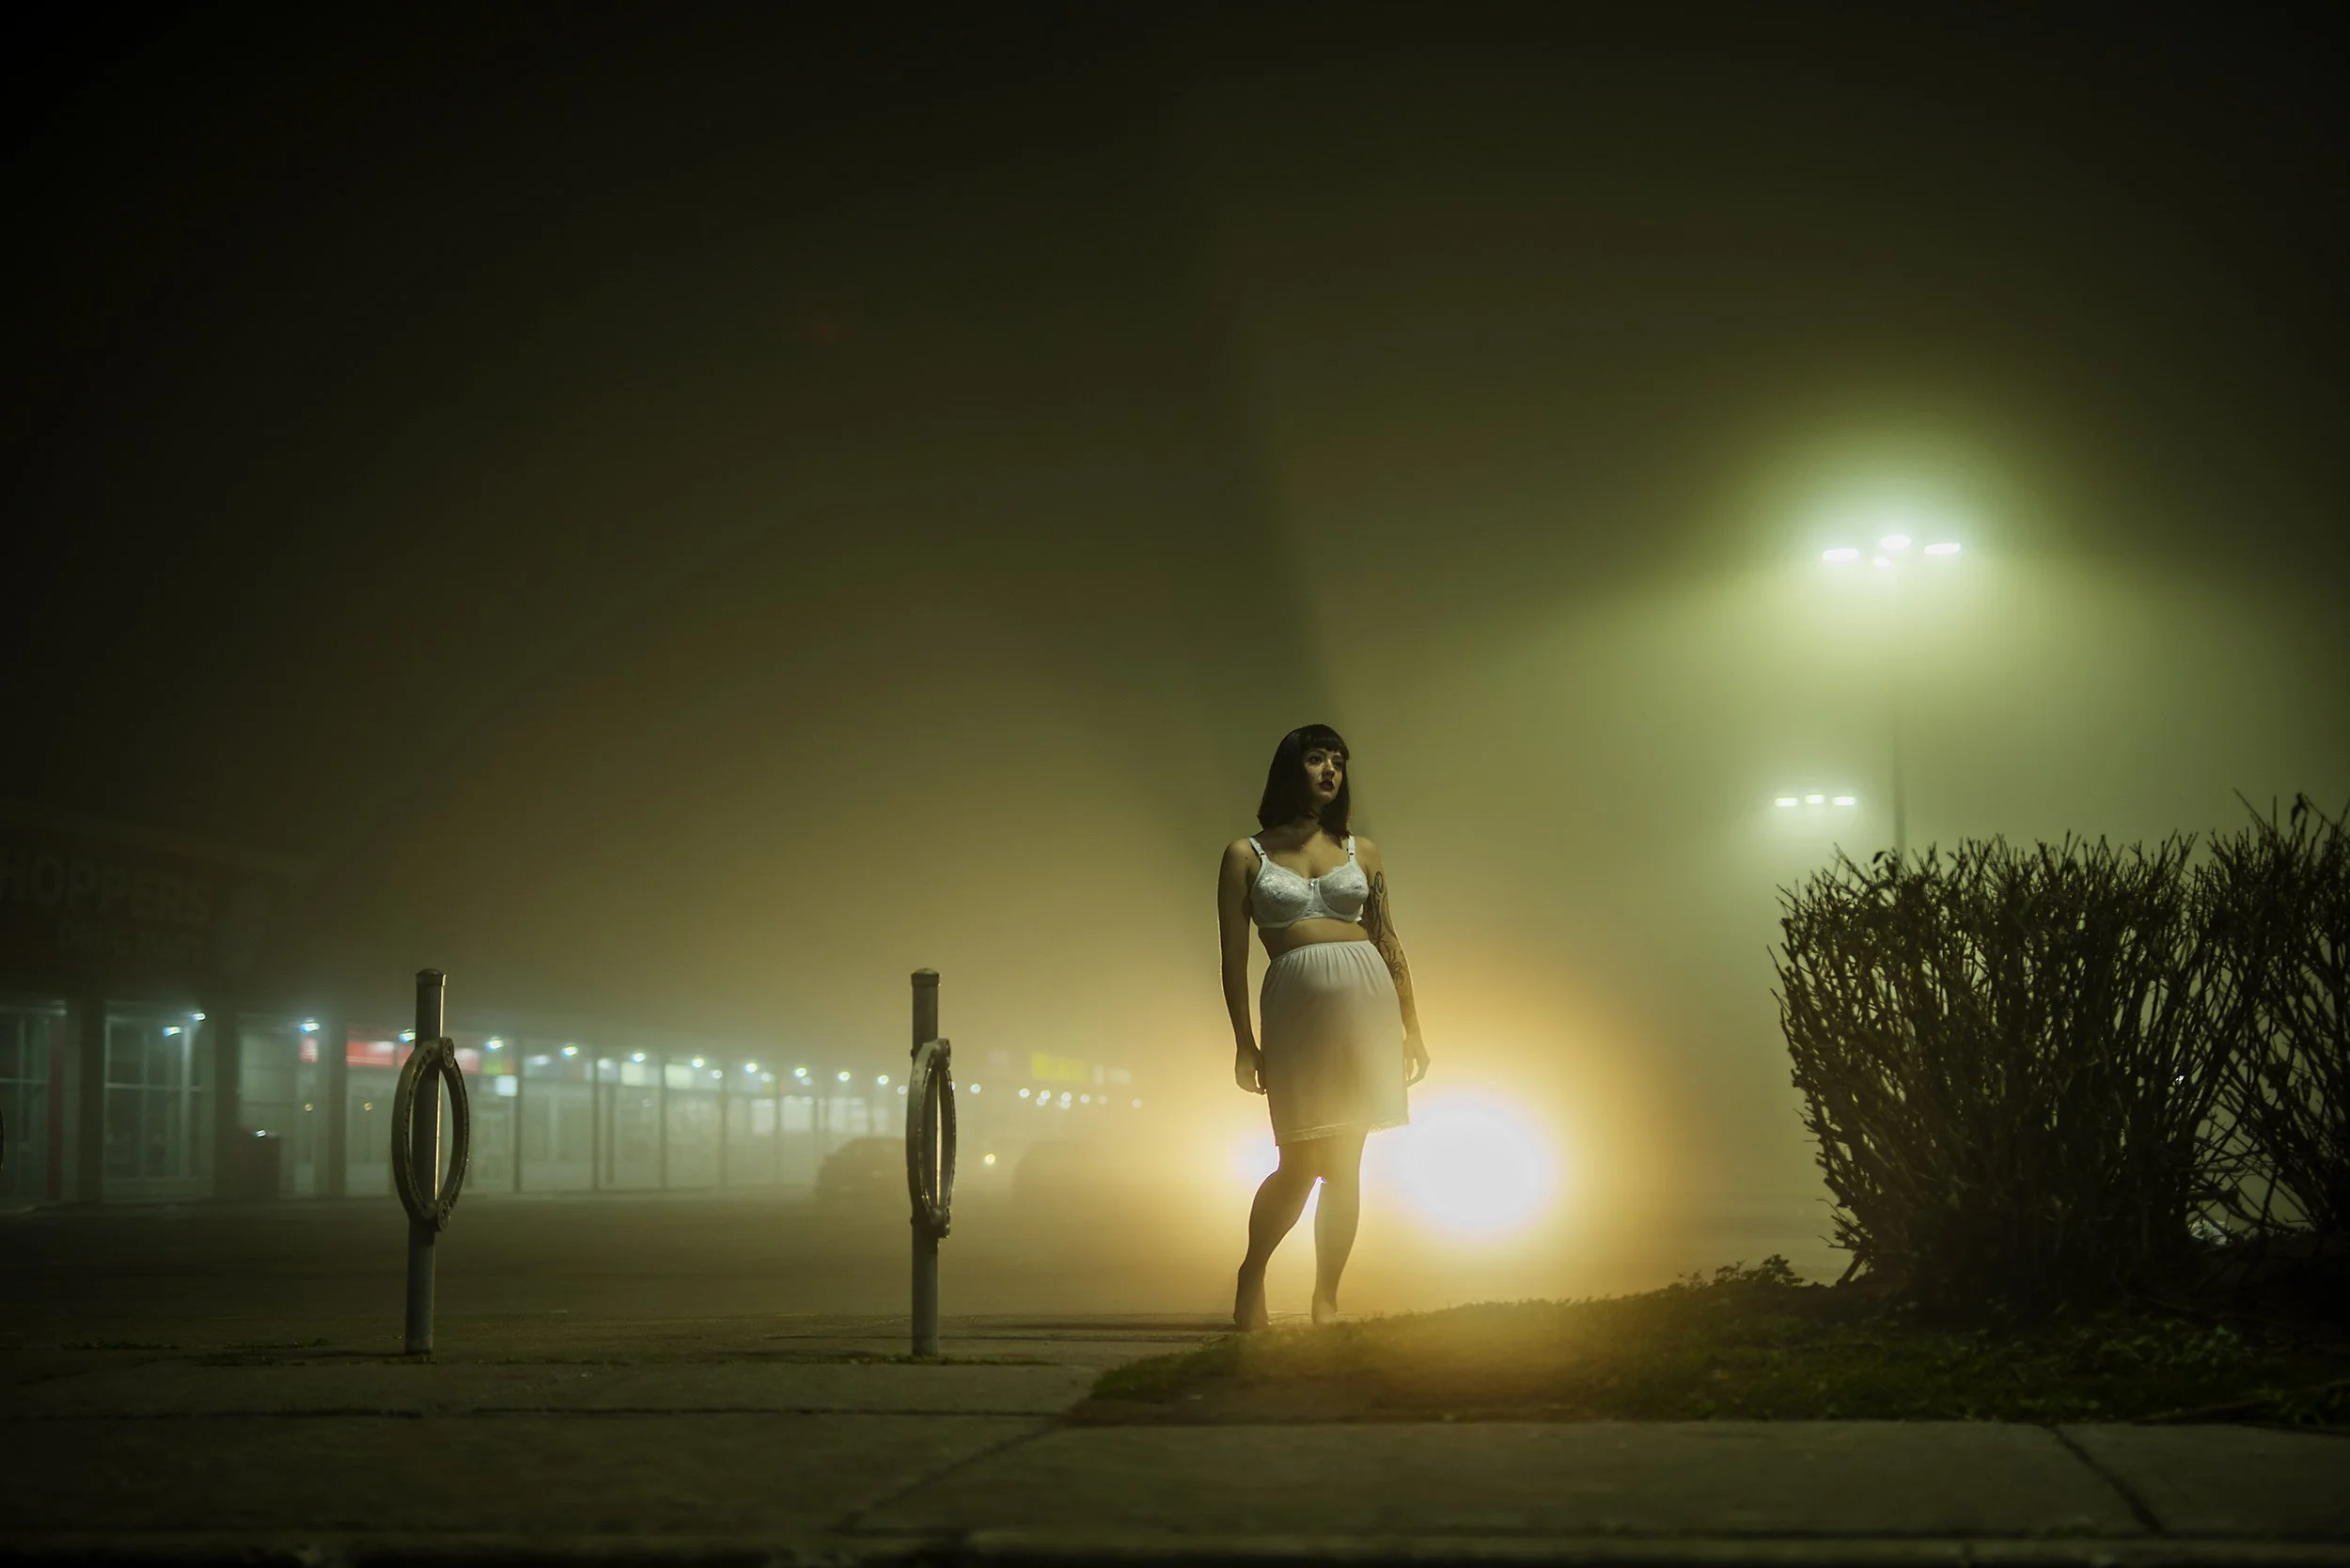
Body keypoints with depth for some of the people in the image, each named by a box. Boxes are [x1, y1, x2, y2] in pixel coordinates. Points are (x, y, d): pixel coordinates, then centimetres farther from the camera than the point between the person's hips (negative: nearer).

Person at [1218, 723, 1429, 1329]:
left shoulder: (1361, 852, 14)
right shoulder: (1246, 855, 6)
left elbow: (1389, 943, 15)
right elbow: (1234, 955, 3)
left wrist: (1412, 1030, 12)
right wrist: (1244, 1043, -2)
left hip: (1366, 996, 3)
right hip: (1296, 1002, -3)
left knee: (1344, 1163, 3)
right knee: (1302, 1164, -7)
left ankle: (1326, 1302, 11)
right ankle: (1252, 1274, 17)